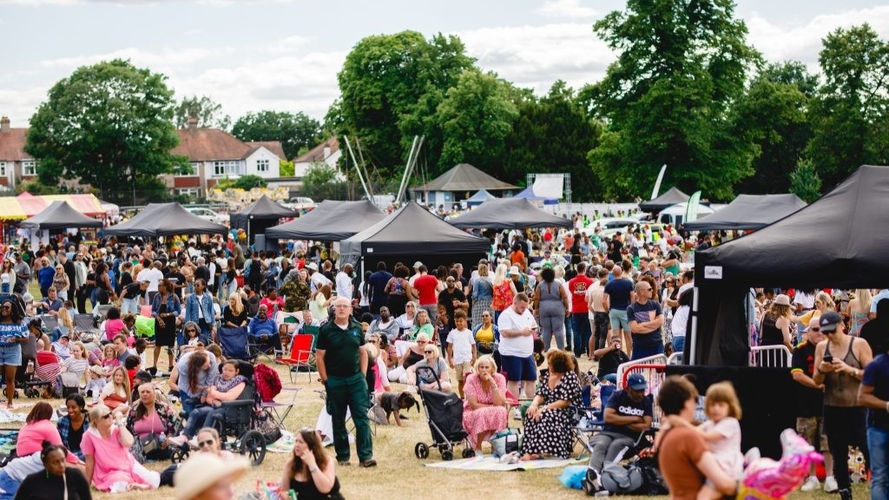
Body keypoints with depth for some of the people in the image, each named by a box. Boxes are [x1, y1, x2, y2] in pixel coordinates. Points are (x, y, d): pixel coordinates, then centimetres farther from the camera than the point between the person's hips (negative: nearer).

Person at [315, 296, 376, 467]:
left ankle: (365, 456, -6)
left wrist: (363, 374, 5)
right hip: (335, 381, -2)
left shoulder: (357, 328, 7)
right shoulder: (326, 330, -2)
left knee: (362, 417, -5)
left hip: (356, 378, 2)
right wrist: (325, 380, -5)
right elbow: (319, 356, -1)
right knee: (338, 420, 7)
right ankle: (342, 456, 16)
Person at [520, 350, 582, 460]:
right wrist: (534, 404, -15)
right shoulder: (546, 374, 11)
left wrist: (545, 408, -22)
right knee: (530, 414, -23)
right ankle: (530, 452, -31)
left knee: (545, 415, -34)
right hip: (549, 408, 7)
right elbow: (540, 395, 9)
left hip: (569, 411, -7)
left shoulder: (570, 376, -11)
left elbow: (566, 402, -17)